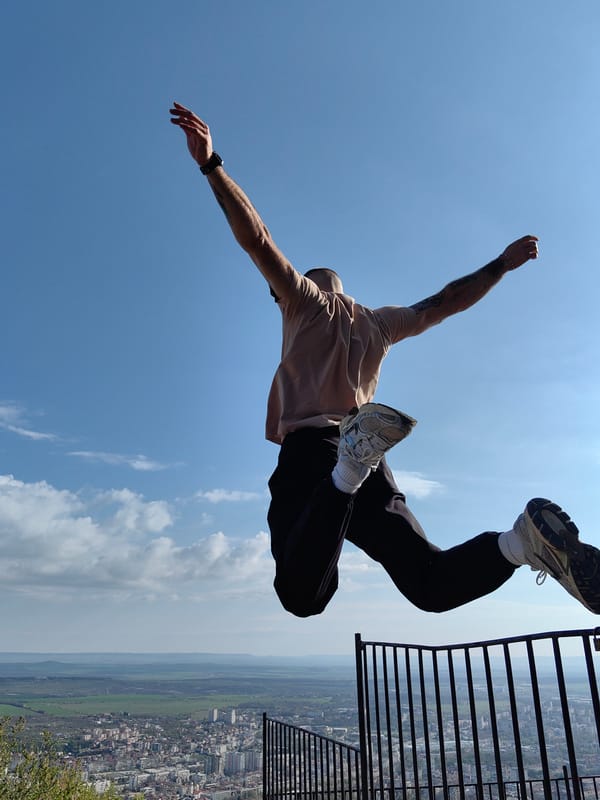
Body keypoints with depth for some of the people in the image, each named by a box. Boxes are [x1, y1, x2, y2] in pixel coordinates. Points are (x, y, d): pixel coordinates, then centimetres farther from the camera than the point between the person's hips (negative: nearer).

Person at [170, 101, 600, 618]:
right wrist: (500, 266, 50)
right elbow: (444, 303, 35)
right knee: (432, 583, 6)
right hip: (373, 474, 5)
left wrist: (211, 164, 2)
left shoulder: (307, 300, 14)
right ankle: (525, 538, -20)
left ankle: (350, 466, -44)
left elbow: (258, 239, 4)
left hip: (310, 449, -5)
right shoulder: (380, 324, 27)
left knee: (302, 596, -22)